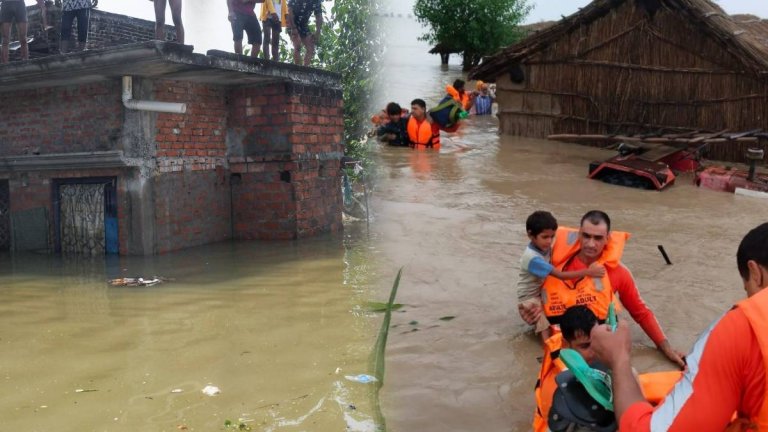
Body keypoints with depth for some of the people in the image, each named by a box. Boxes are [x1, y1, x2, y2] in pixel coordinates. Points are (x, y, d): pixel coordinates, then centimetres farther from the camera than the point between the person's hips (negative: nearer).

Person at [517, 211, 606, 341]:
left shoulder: (545, 247, -9)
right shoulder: (532, 258, -34)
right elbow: (560, 275, -35)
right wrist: (587, 272, -38)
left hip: (543, 291, 8)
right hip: (530, 298, -8)